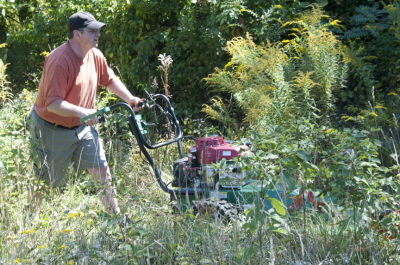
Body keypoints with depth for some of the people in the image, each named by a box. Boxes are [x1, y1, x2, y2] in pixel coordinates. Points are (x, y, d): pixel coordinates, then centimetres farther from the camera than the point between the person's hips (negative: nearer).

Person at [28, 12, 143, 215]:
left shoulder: (95, 56, -2)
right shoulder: (59, 60, -27)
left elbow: (110, 80, 15)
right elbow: (53, 103, -32)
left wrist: (130, 99, 4)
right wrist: (82, 112, -41)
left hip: (82, 128, 7)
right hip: (52, 130, -7)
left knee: (102, 171, 2)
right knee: (45, 182, 8)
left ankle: (115, 214, 14)